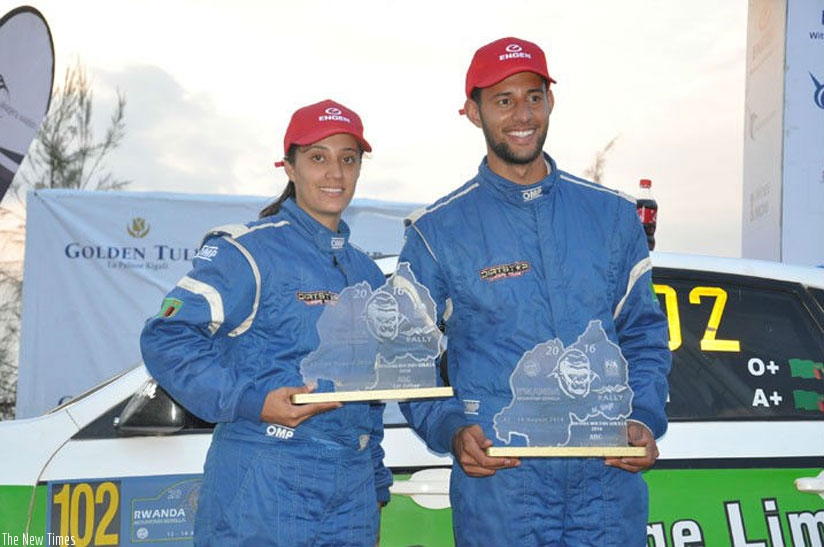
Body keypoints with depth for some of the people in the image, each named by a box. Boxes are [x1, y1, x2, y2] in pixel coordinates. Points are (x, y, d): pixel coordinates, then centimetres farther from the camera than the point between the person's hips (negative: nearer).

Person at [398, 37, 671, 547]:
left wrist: (645, 419, -3)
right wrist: (452, 430, -14)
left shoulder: (613, 214, 8)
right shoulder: (438, 231, 2)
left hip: (610, 475, 2)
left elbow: (644, 333, 13)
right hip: (497, 480, -2)